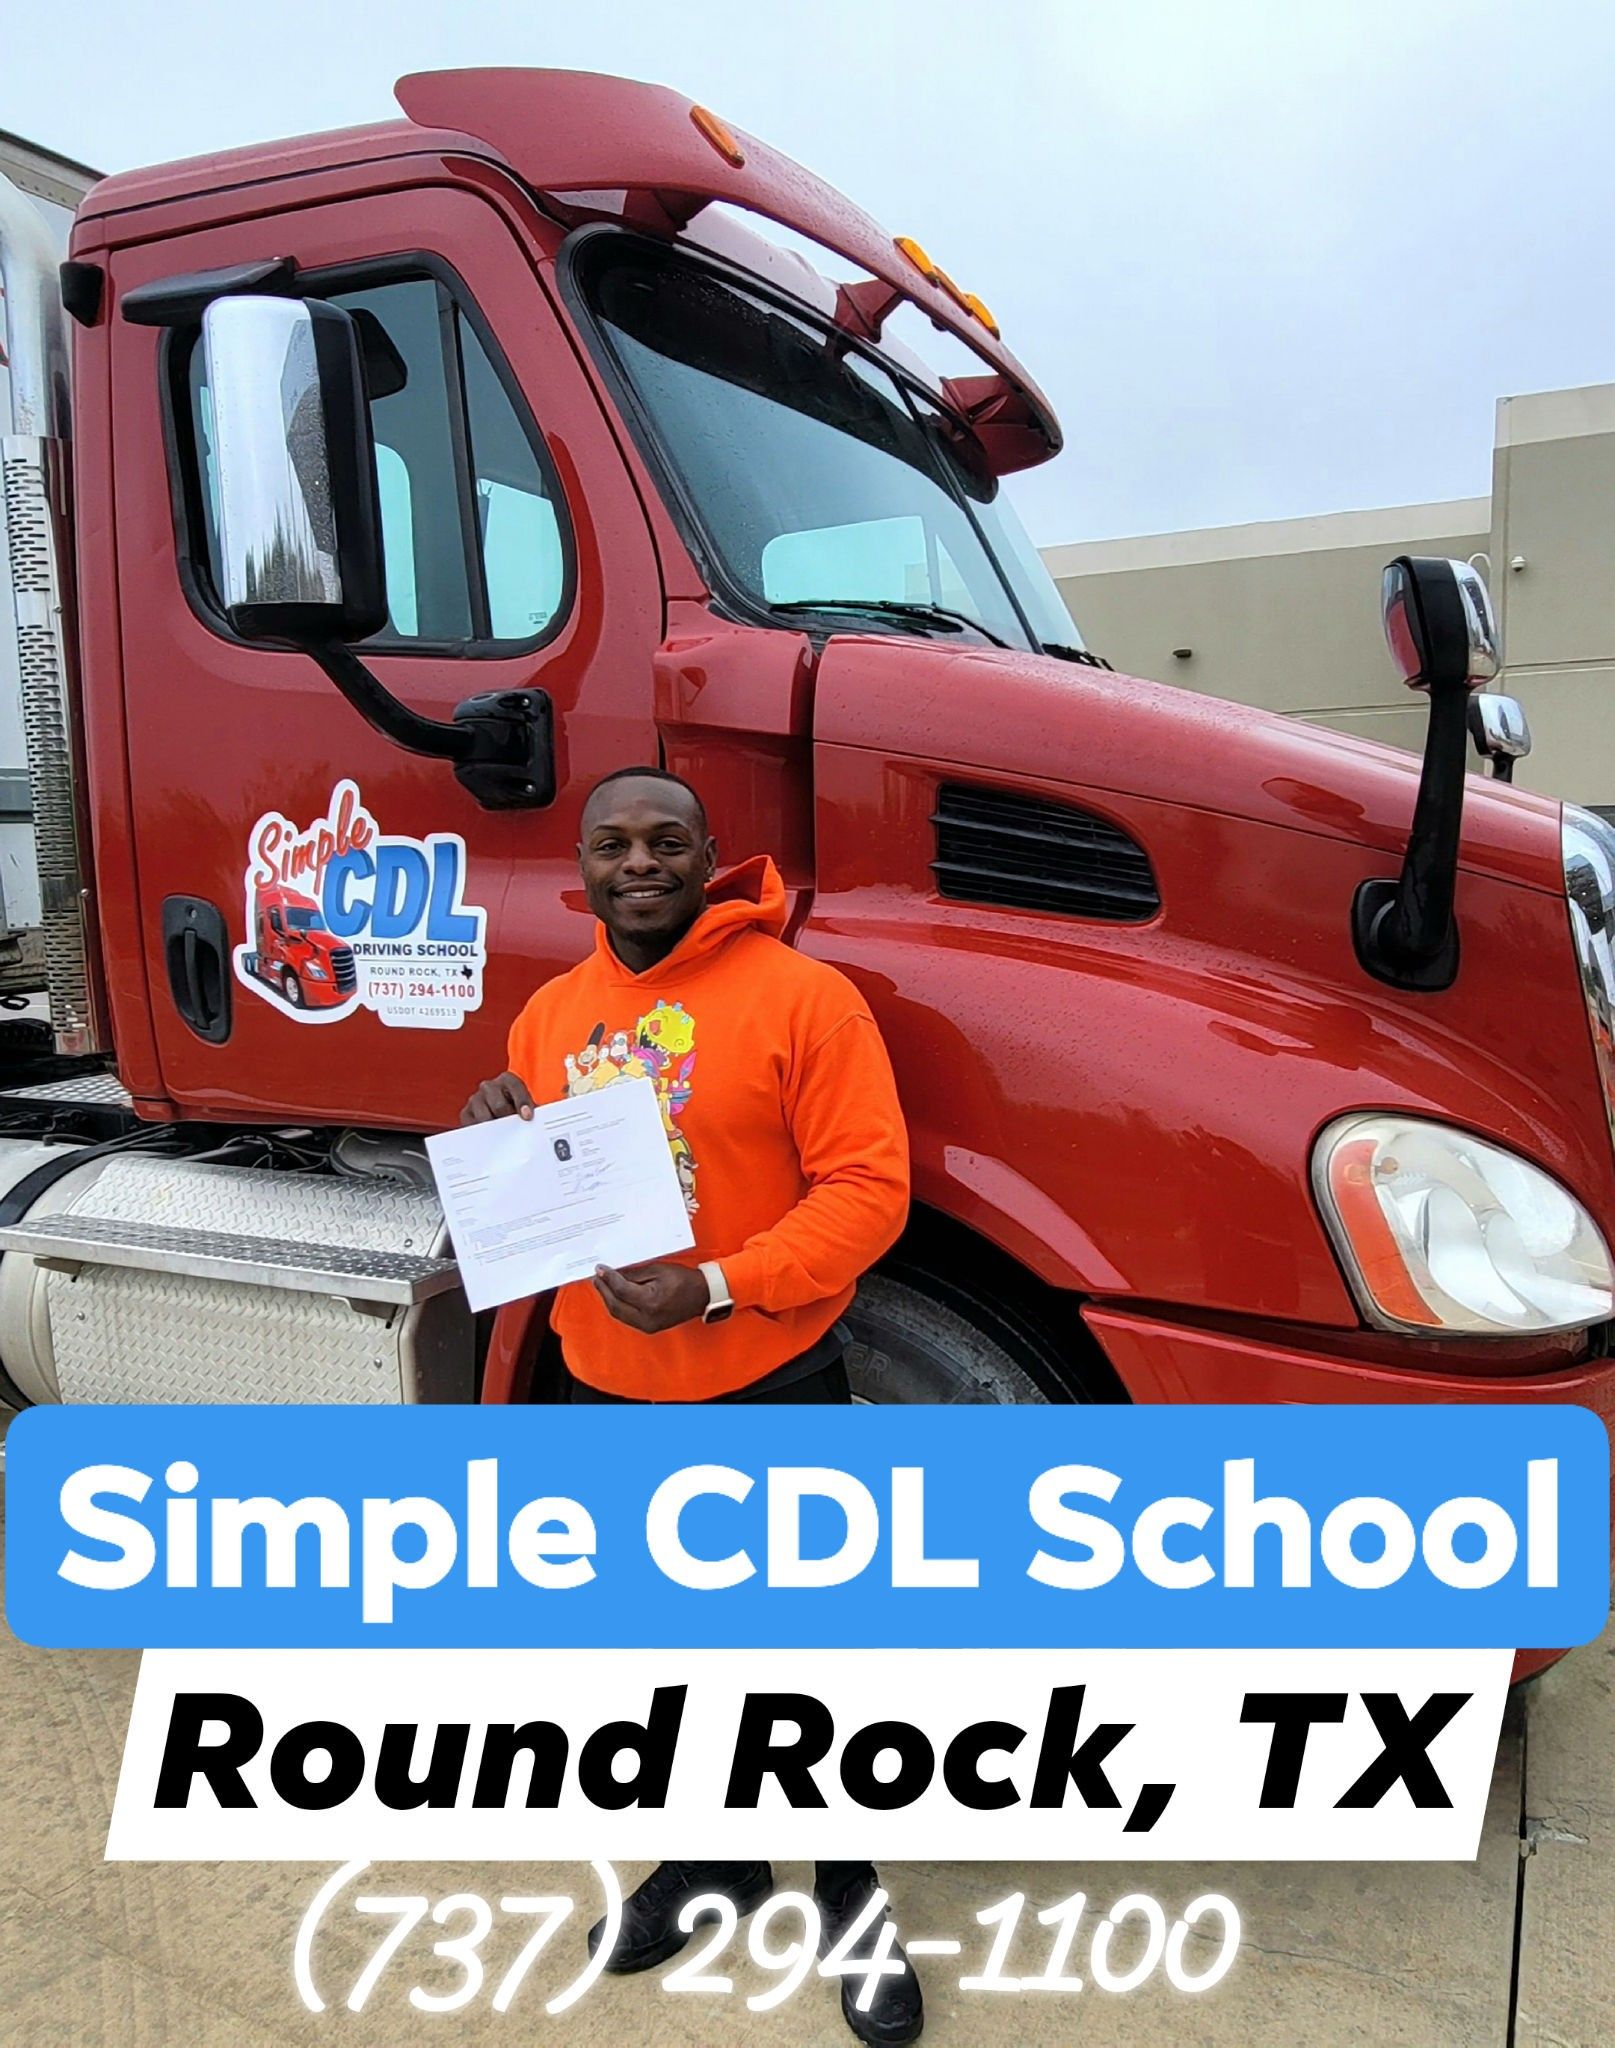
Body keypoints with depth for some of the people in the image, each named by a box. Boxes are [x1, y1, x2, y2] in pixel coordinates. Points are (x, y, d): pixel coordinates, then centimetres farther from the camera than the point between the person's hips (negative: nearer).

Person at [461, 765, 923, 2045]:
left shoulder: (798, 995, -13)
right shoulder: (550, 1016, 5)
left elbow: (867, 1186, -18)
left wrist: (714, 1287, -26)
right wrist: (497, 1144, -9)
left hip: (772, 1389, -5)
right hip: (609, 1388, 6)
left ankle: (852, 1904, 35)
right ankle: (716, 1856, 47)